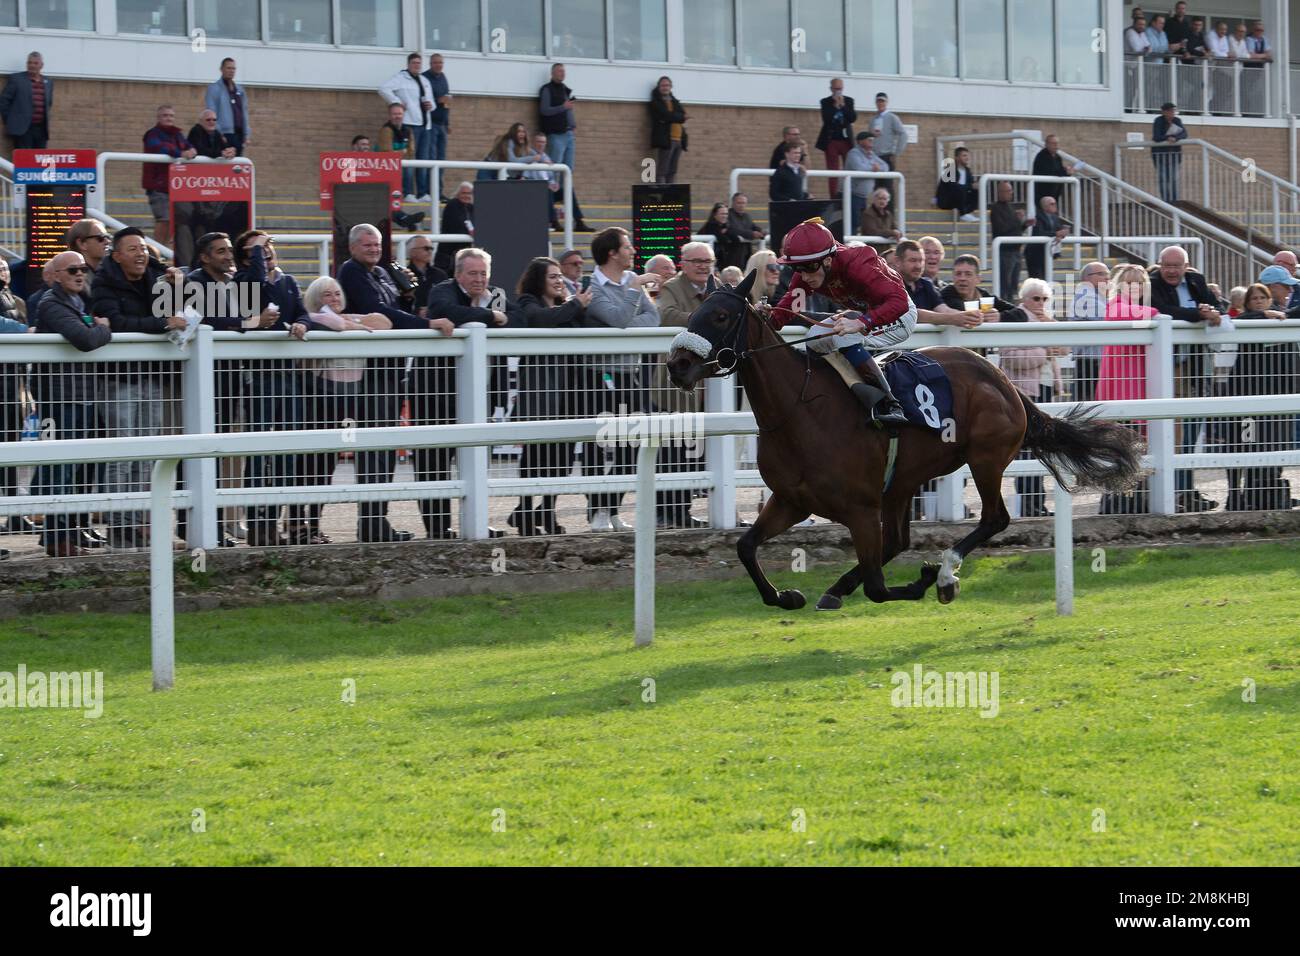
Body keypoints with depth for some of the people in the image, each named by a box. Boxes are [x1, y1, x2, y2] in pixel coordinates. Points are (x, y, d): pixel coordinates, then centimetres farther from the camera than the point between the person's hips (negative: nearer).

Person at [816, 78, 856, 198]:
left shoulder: (849, 101, 7)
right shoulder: (825, 102, 2)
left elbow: (853, 118, -5)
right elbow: (826, 119, -12)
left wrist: (842, 105, -11)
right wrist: (835, 105, -14)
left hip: (846, 140, 1)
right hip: (831, 140, -1)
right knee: (832, 171, -1)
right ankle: (834, 196, 0)